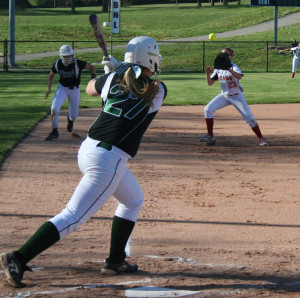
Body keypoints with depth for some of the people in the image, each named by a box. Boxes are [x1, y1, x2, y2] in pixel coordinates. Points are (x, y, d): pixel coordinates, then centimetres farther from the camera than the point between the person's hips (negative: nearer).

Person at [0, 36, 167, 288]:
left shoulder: (113, 78, 8)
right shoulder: (157, 91, -4)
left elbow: (90, 88, 30)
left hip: (88, 149, 8)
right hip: (109, 160, -8)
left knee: (133, 200, 27)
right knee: (73, 218, -9)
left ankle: (115, 261, 27)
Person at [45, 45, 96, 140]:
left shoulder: (77, 63, -23)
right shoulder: (57, 64, -14)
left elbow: (92, 67, -11)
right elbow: (51, 75, 7)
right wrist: (49, 88, 0)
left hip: (75, 89, -1)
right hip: (62, 88, 1)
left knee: (74, 115, 6)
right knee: (54, 109, -21)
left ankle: (70, 119, 46)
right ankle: (54, 131, -6)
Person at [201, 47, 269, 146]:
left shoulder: (234, 67, -16)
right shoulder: (218, 68, 1)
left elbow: (239, 76, -39)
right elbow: (210, 83, 2)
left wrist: (229, 69, -51)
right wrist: (208, 74, -17)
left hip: (237, 96, -5)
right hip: (224, 96, 5)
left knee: (248, 116, -12)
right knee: (208, 109, -9)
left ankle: (261, 139, 0)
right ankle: (210, 135, 1)